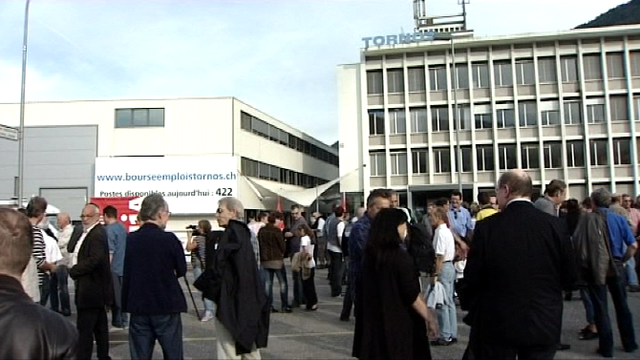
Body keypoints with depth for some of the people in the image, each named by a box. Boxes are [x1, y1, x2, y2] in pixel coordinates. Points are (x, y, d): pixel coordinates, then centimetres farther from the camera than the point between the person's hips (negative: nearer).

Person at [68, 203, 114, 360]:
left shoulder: (97, 234, -17)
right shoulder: (89, 233, 16)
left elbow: (93, 260, -25)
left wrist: (73, 271, -14)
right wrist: (75, 269, 2)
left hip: (91, 289, -10)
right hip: (95, 288, 10)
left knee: (84, 328, -5)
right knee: (100, 326, 17)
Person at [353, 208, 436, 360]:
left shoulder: (369, 253, 1)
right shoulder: (399, 256, -19)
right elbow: (412, 294, -18)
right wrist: (429, 318, -8)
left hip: (373, 320, 6)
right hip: (399, 321, -6)